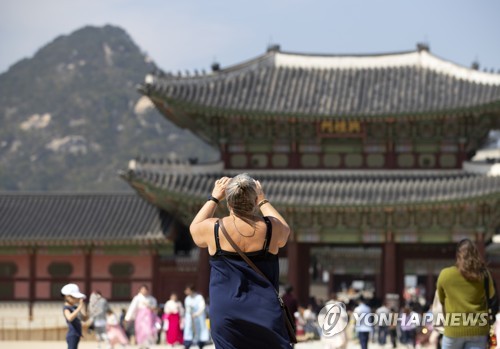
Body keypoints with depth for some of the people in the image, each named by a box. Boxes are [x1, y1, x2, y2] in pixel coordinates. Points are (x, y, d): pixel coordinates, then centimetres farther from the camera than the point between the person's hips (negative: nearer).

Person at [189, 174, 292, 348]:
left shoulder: (214, 229, -6)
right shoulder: (270, 228, -5)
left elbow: (195, 229, 19)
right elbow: (284, 231, 21)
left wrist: (214, 198, 25)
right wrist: (263, 200, 27)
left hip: (226, 315, 0)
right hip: (266, 313, 0)